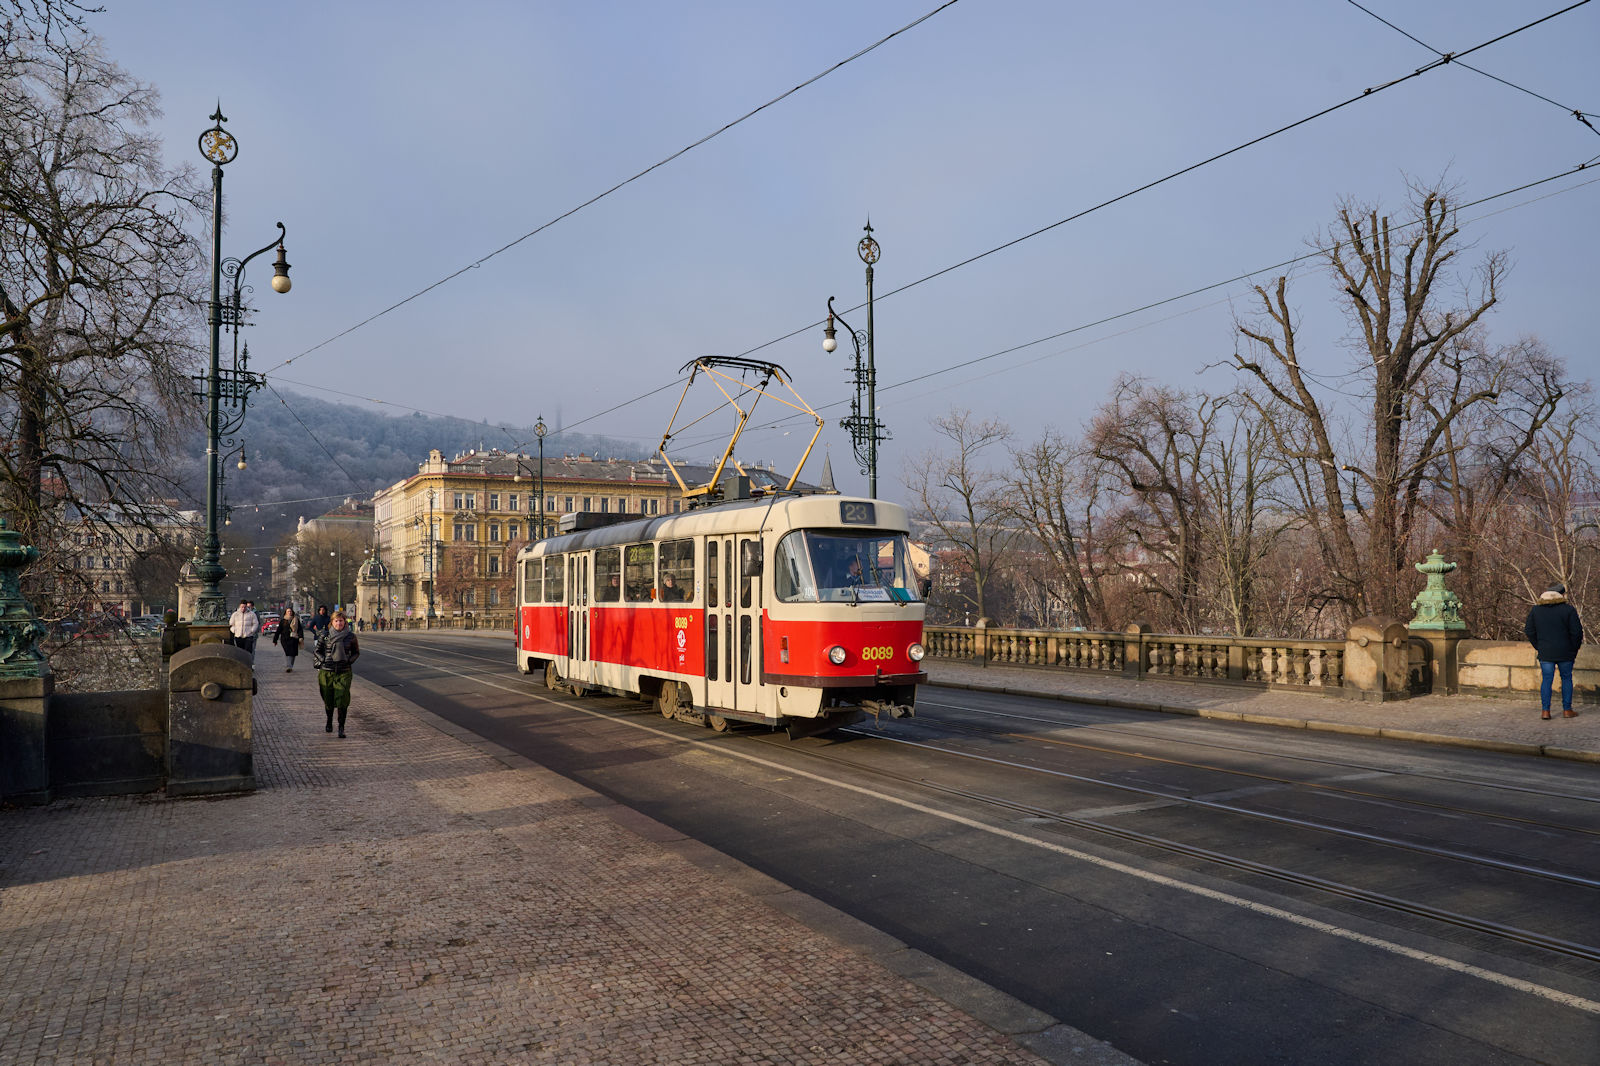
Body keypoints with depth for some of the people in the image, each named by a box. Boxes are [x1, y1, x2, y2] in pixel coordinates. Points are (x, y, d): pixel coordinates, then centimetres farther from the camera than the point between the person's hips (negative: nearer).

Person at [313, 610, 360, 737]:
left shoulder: (350, 636, 1)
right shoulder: (324, 635, 0)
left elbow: (356, 651, 14)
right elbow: (316, 650, 10)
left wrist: (349, 661, -1)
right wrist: (323, 661, -2)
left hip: (344, 672, -1)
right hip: (327, 672, 1)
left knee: (342, 700, -10)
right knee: (328, 699, 11)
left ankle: (341, 728, -5)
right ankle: (329, 723, 35)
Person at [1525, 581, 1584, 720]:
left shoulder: (1535, 610, 4)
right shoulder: (1568, 609, -7)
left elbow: (1530, 631, 6)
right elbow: (1577, 632, -8)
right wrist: (1575, 649, 5)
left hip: (1545, 653, 2)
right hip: (1565, 653, -2)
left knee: (1546, 680, 5)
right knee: (1566, 679, 11)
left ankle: (1545, 711, 1)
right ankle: (1567, 710, 16)